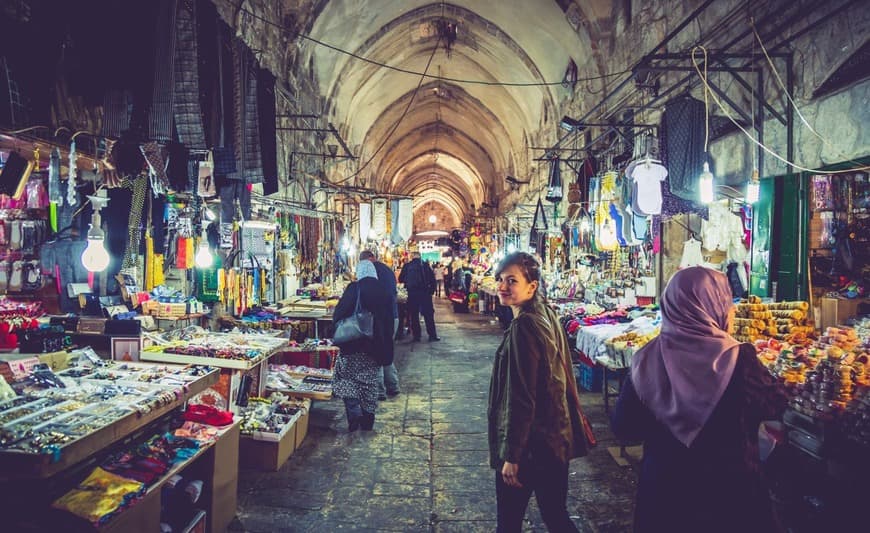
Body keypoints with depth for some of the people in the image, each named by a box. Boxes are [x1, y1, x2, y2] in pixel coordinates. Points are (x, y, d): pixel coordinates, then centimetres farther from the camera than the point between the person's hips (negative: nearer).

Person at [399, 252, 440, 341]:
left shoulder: (407, 266, -1)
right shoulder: (425, 265, -1)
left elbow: (400, 279, 6)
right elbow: (432, 279, -2)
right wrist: (431, 290, 7)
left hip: (412, 293, 0)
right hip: (424, 293, 0)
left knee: (414, 315, 8)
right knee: (428, 314, 5)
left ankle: (416, 336, 7)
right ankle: (432, 335, 5)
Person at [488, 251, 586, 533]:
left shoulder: (523, 326, -21)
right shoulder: (548, 315, 5)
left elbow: (521, 398, -22)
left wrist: (511, 455, -17)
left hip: (531, 442, -8)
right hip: (556, 435, 9)